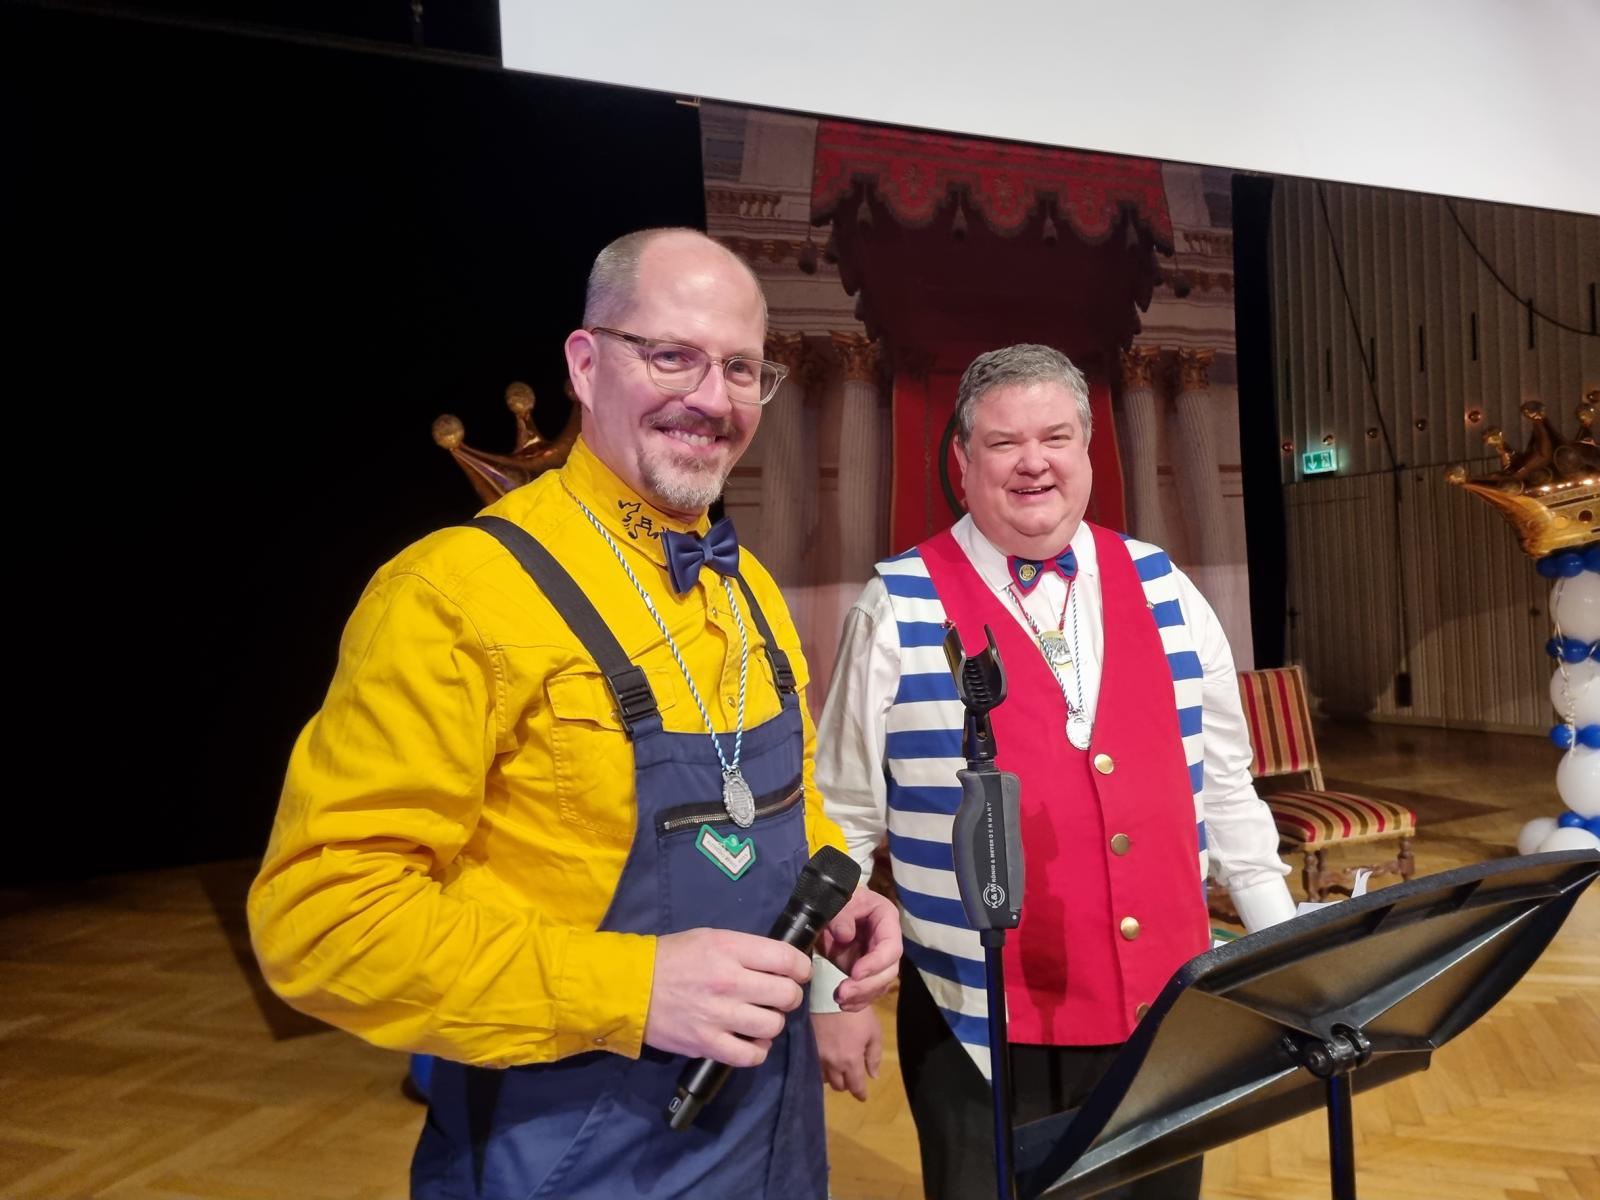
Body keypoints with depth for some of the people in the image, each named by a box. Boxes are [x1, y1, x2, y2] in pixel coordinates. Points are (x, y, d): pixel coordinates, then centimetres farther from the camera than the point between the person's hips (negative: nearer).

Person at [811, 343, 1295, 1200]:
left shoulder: (1165, 591, 2)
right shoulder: (899, 609, -9)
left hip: (1168, 1011, 4)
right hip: (979, 1028, -3)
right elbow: (844, 818, -4)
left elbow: (1223, 786, 10)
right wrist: (832, 993, -3)